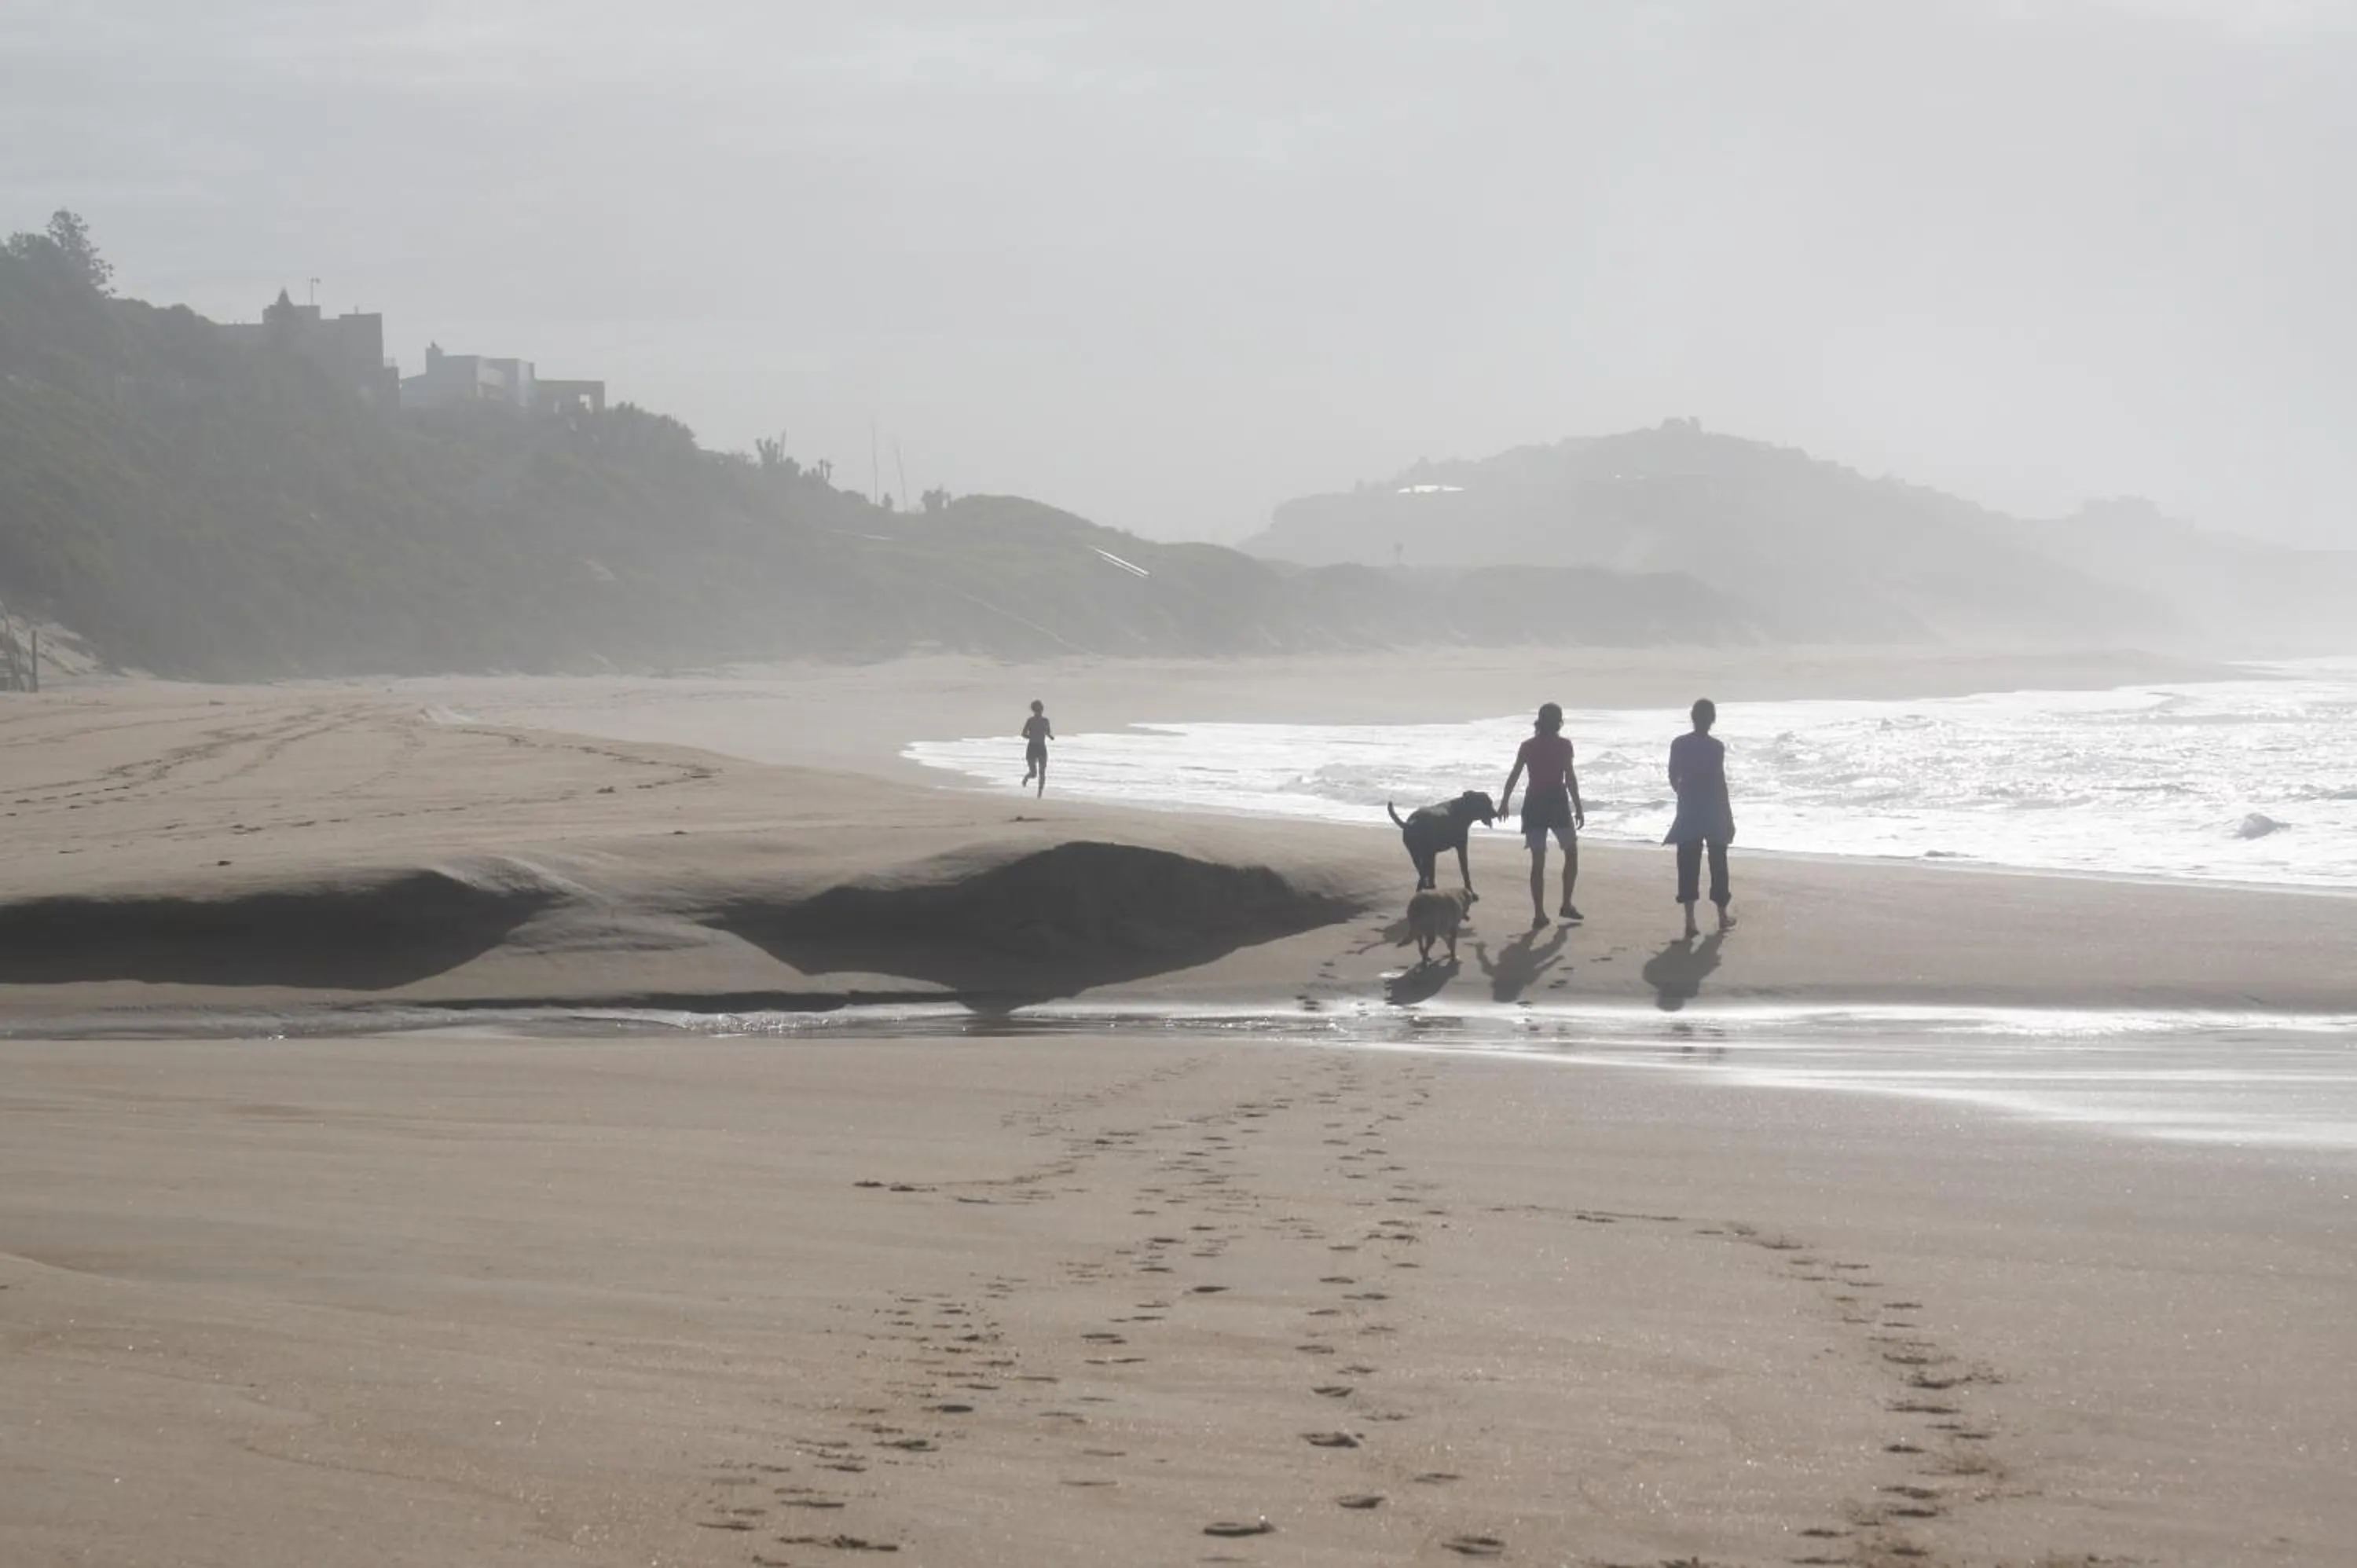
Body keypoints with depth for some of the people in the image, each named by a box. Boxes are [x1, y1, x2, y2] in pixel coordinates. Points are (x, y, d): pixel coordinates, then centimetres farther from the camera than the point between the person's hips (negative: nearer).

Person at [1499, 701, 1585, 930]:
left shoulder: (1528, 746, 5)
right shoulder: (1563, 745, -5)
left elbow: (1513, 776, 7)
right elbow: (1570, 778, -9)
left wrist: (1505, 802, 19)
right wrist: (1578, 808, -5)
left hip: (1534, 805, 3)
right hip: (1558, 802, -3)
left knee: (1537, 861, 6)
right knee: (1571, 853, 15)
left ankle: (1539, 913, 2)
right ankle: (1567, 904, 11)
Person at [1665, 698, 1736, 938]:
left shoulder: (1679, 744, -2)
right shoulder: (1716, 746, -11)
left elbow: (1673, 778, 5)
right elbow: (1720, 783, -11)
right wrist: (1729, 817, -4)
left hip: (1688, 812, 2)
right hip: (1713, 811, -2)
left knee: (1688, 865, 2)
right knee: (1718, 863, 13)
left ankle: (1690, 920, -6)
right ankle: (1723, 915, 25)